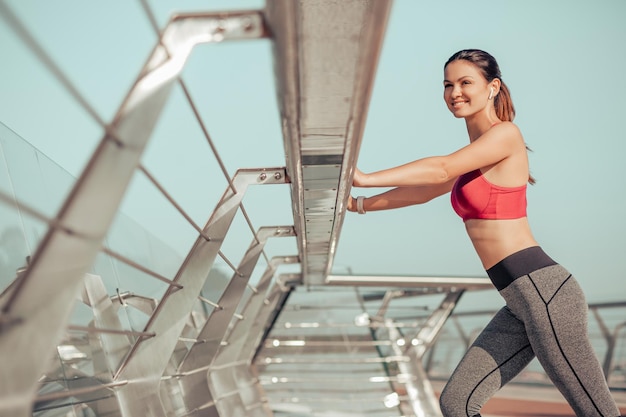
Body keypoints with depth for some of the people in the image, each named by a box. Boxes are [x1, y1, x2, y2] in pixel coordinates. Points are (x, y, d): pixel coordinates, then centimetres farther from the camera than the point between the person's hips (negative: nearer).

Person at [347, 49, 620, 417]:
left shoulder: (506, 134, -7)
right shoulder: (476, 154, 19)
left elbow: (441, 170, -16)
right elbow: (426, 191, 27)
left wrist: (366, 178, -15)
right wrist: (361, 204, 27)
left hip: (543, 292, -9)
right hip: (523, 303, 9)